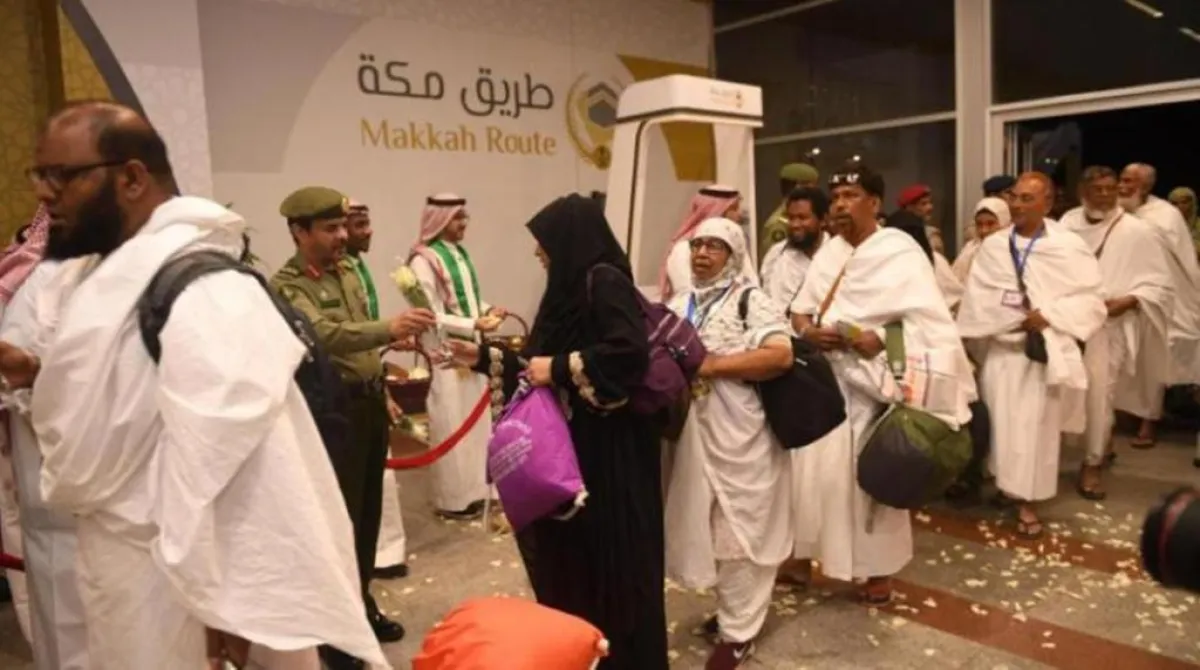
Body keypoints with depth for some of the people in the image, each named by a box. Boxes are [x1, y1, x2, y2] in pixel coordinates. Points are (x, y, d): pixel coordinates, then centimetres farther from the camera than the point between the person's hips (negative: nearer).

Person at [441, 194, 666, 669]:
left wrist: (561, 368, -21)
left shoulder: (605, 280, -13)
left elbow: (632, 350, -27)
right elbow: (538, 365, 16)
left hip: (610, 444, -9)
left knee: (612, 550, 2)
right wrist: (484, 358, 14)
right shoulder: (570, 286, 13)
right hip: (574, 440, 9)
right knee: (571, 545, 15)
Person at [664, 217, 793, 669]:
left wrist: (712, 365, -20)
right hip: (693, 435, 7)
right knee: (706, 525, 15)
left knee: (739, 527, 4)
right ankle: (733, 608, 34)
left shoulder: (751, 300, -7)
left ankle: (739, 630, 18)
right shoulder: (679, 305, 12)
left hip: (740, 437, -6)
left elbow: (780, 355, -20)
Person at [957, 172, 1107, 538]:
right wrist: (1017, 317, -13)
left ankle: (1027, 500, 11)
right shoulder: (992, 246, 4)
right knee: (1003, 423, 4)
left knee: (1037, 425, 3)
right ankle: (1003, 484, 21)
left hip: (1046, 350, -1)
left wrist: (1048, 315, -17)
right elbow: (977, 301, -2)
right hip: (1001, 349, 2)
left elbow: (1091, 299, -4)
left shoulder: (1070, 246, -2)